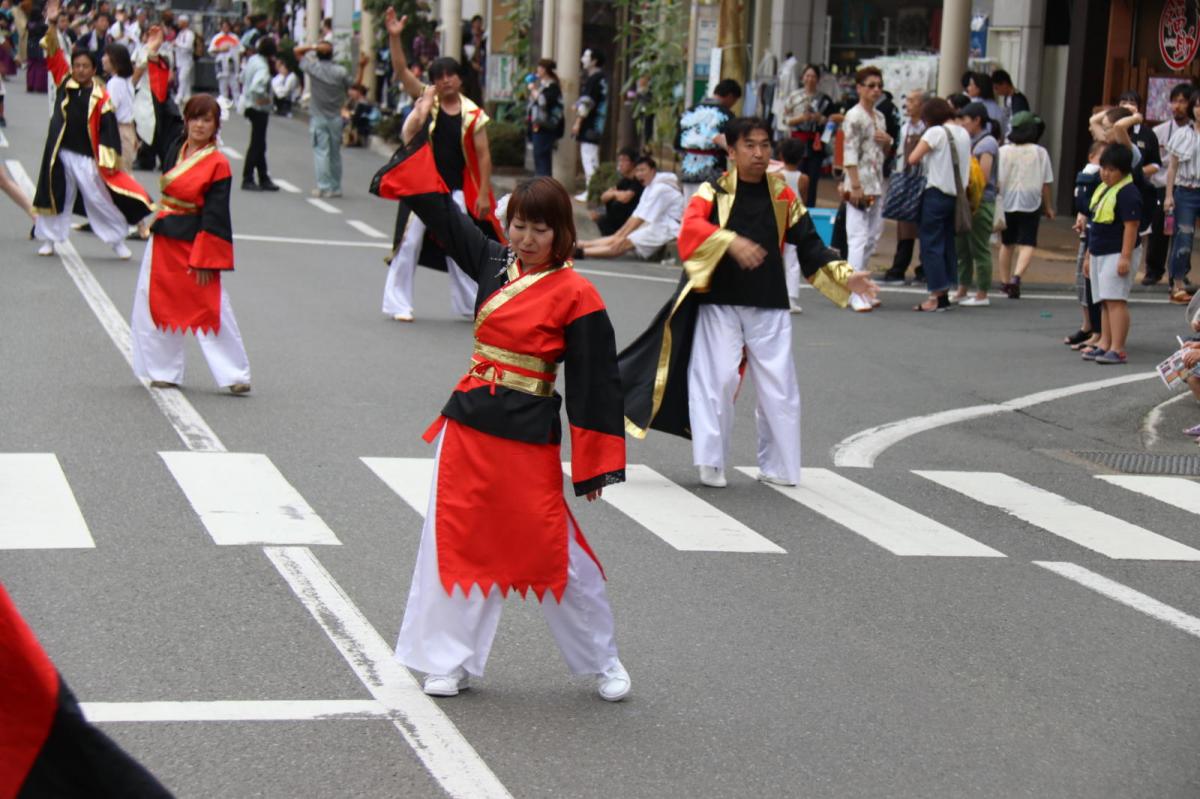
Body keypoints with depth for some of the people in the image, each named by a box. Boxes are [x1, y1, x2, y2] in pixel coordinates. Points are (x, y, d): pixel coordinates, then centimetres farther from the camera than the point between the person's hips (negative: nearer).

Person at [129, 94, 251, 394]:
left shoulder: (218, 165, -13)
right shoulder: (177, 149, 5)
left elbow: (214, 217, -14)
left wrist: (204, 260, -16)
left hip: (193, 243, -7)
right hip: (163, 239, 7)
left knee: (210, 309, -5)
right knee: (161, 305, 10)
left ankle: (234, 375, 2)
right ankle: (165, 371, 22)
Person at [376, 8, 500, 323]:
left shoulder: (473, 114, -4)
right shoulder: (427, 101, -2)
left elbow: (483, 156, -3)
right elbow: (401, 71, -12)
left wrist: (483, 194, -8)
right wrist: (394, 37, -25)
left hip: (456, 189, 0)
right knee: (409, 242, -1)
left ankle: (469, 305, 18)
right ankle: (398, 304, 6)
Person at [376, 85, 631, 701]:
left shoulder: (576, 297, -10)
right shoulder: (493, 263, 6)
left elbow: (595, 385, -9)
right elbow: (441, 210, 14)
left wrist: (595, 467, -9)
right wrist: (416, 138, 10)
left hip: (529, 436, -6)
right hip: (468, 420, 6)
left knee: (552, 551, 0)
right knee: (456, 538, 7)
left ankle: (603, 662, 18)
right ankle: (452, 662, 19)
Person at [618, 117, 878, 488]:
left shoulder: (783, 196, 9)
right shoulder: (713, 192, 0)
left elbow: (808, 244, 11)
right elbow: (691, 227, -19)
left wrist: (843, 276, -1)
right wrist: (731, 241, -36)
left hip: (768, 306, 3)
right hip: (719, 303, -3)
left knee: (778, 386, 3)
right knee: (717, 378, -9)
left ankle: (777, 465, 17)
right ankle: (710, 462, 3)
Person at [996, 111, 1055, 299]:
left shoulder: (1003, 151, -3)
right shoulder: (1040, 153, -4)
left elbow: (996, 181, -2)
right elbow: (1046, 183, 0)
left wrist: (996, 201, 9)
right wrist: (1048, 206, 12)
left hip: (1006, 203, 2)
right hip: (1030, 205, -2)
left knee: (1007, 244, 18)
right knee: (1027, 244, -3)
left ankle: (1004, 280, 28)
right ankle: (1017, 276, -25)